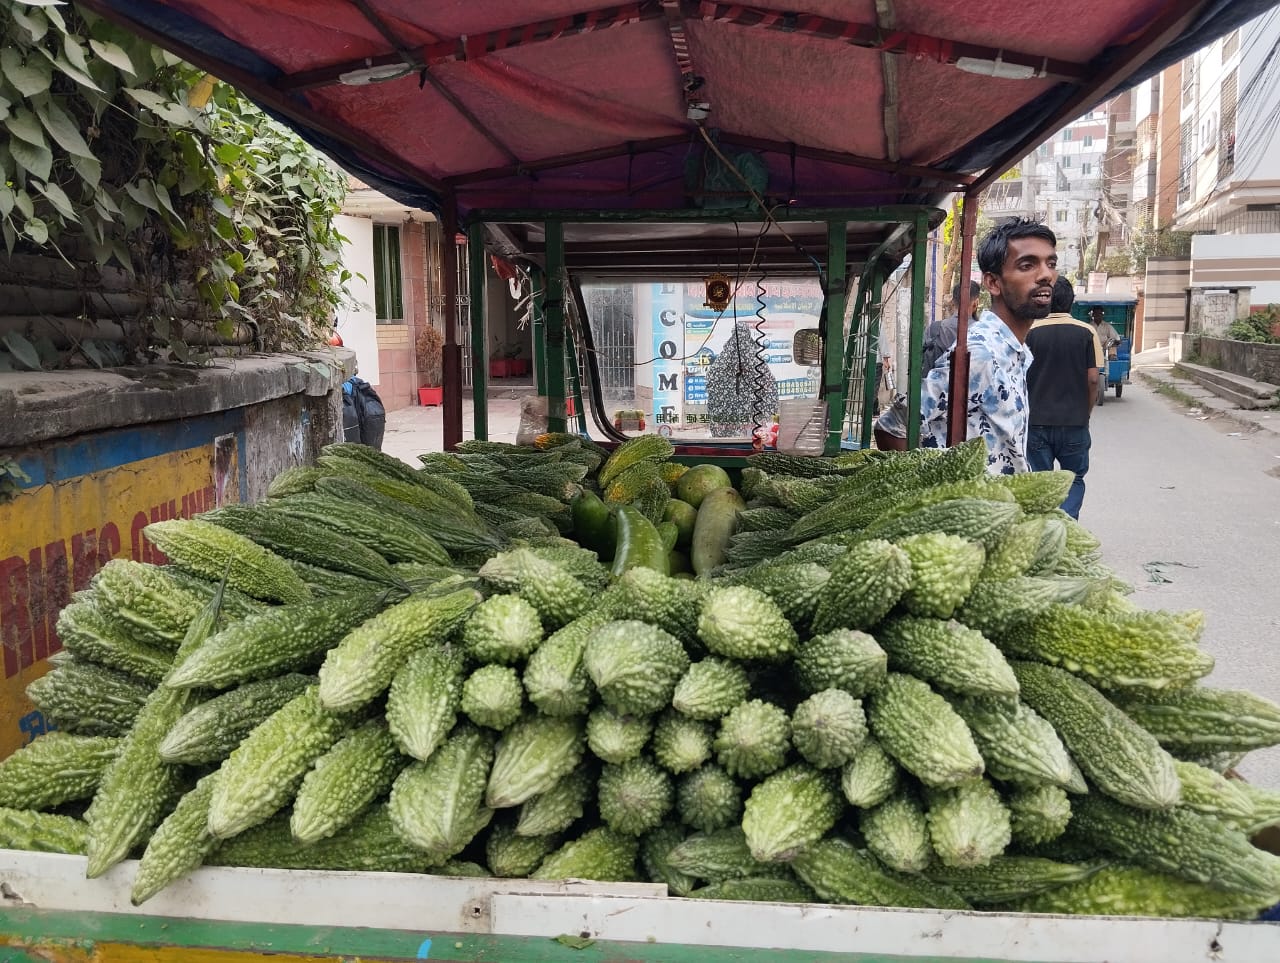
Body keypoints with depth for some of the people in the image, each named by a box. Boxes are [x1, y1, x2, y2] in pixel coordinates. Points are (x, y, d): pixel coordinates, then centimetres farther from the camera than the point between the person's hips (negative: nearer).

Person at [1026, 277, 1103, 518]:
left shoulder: (1030, 332, -4)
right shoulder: (1086, 332, -3)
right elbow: (1093, 379, -4)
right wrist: (1085, 412, 10)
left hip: (1036, 420, 0)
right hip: (1075, 421, 0)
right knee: (1074, 479, 14)